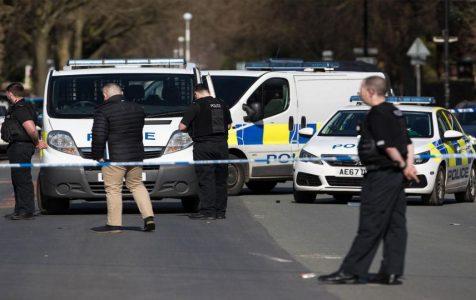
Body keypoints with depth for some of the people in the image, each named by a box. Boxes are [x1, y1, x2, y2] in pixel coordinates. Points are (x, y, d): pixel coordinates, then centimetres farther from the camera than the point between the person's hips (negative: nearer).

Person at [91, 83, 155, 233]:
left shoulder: (103, 111, -11)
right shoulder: (137, 109, 10)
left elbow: (99, 136, -16)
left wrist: (97, 155, -7)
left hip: (114, 158, -6)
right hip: (136, 155, 6)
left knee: (113, 189, 0)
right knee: (136, 185, 17)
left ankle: (114, 224, 1)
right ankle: (149, 217, 8)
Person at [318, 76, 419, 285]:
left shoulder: (377, 114, -14)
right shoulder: (394, 112, 16)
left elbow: (388, 145, -21)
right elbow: (407, 143, 15)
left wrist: (403, 166, -12)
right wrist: (408, 165, 4)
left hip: (380, 175, -10)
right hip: (395, 176, 10)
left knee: (370, 226, -8)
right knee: (395, 226, 7)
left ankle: (350, 271, -5)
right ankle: (391, 272, 8)